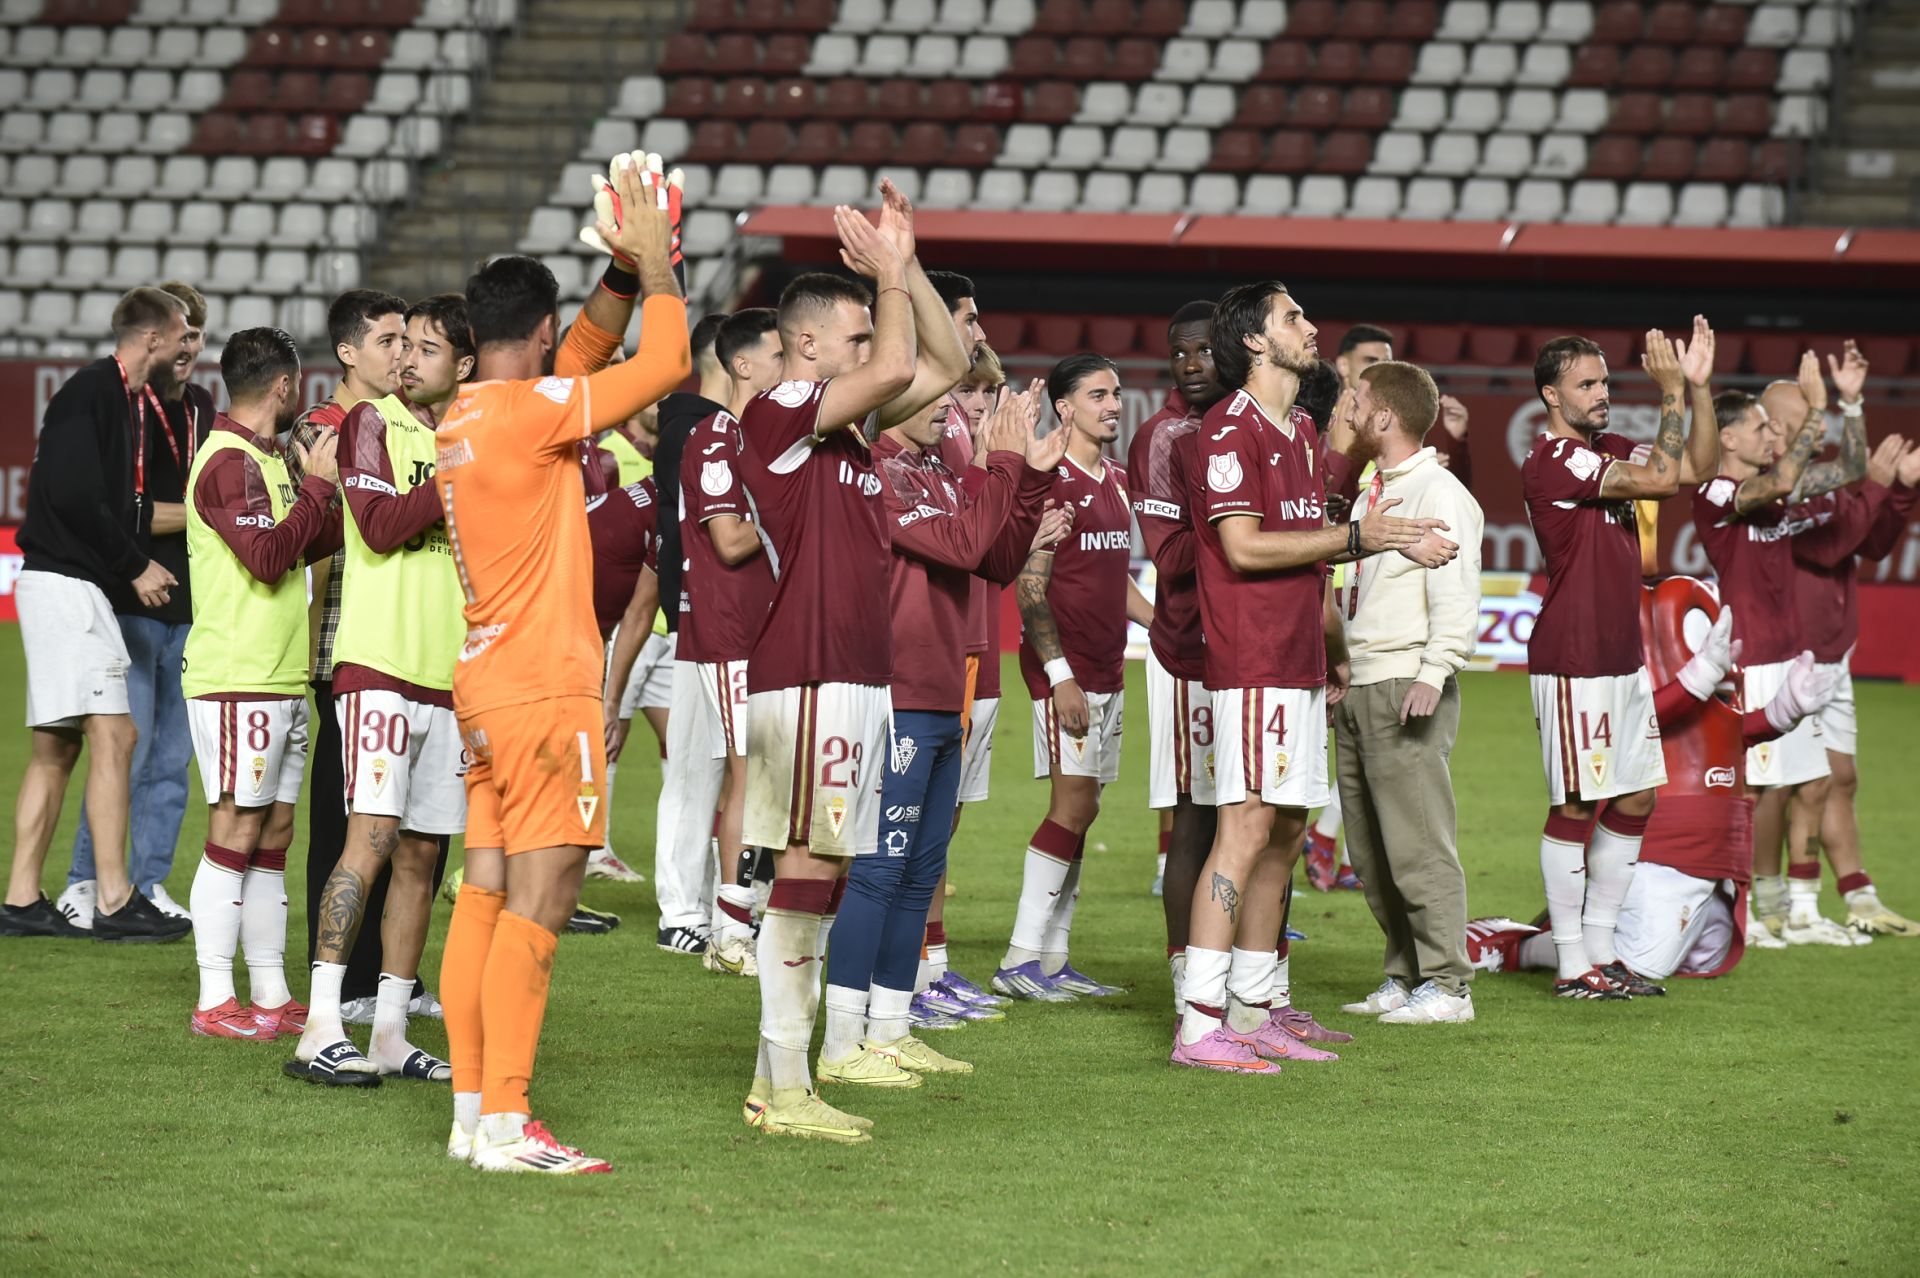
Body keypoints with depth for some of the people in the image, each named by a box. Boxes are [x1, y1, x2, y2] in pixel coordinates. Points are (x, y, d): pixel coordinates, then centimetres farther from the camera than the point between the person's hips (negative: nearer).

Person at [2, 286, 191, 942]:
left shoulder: (136, 403, 17)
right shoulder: (92, 390, -12)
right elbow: (74, 497, -20)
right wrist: (136, 567, -14)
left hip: (79, 586, 10)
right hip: (63, 584, -10)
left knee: (56, 746, 10)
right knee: (113, 734, -12)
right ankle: (114, 903, -12)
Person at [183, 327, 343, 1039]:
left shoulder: (267, 459, 18)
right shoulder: (227, 461, -13)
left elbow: (300, 546, 27)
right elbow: (269, 557, -22)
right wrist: (318, 484, -15)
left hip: (283, 680, 10)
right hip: (237, 680, -10)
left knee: (272, 834, 10)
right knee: (235, 833, -8)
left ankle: (270, 994, 14)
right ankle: (215, 1001, -5)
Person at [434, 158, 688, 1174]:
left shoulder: (460, 419, 13)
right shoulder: (530, 411, -13)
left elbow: (582, 373, 28)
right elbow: (666, 364, -13)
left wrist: (629, 274, 24)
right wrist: (654, 263, 0)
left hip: (485, 686, 9)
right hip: (543, 688, -9)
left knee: (487, 897, 9)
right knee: (539, 905, -10)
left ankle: (472, 1112, 10)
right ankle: (505, 1125, -13)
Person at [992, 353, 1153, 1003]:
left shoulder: (1116, 481, 16)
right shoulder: (1050, 480, -11)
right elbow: (1030, 587, -14)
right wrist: (1059, 674, -19)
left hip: (1106, 669, 9)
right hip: (1065, 670, -9)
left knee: (1079, 810, 8)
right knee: (1074, 803, -12)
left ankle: (1053, 958, 10)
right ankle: (1021, 960, -9)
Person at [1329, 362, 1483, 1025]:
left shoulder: (1440, 494, -8)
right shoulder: (1371, 493, 20)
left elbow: (1457, 593, -17)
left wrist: (1433, 673, -26)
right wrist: (1337, 672, 19)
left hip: (1407, 688, -9)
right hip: (1357, 687, 9)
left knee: (1417, 844, -10)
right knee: (1370, 850, 9)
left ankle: (1446, 986, -8)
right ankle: (1404, 976, 15)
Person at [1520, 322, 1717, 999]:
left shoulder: (1607, 451, 14)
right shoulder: (1553, 460, -15)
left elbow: (1697, 467, 13)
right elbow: (1660, 479, -21)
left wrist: (1698, 386, 3)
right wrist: (1671, 392, -16)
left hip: (1623, 658, 9)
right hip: (1572, 662, -9)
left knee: (1635, 800, 11)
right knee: (1577, 808, -4)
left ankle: (1600, 950, 18)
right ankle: (1573, 965, 1)